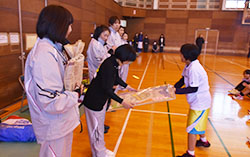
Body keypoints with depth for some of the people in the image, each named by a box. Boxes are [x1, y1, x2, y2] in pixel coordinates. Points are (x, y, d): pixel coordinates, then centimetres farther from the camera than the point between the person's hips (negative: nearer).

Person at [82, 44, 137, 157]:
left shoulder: (114, 62, -2)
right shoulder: (108, 66, -30)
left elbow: (116, 78, 16)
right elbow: (107, 89, -28)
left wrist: (127, 86, 17)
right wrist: (122, 102, -24)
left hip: (102, 99, 10)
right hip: (94, 101, -10)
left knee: (100, 126, 23)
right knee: (96, 127, 9)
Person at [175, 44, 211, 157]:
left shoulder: (194, 69, -29)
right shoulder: (189, 66, 1)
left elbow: (193, 89, -27)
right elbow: (183, 80, 7)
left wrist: (177, 91, -24)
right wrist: (173, 87, -8)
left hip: (200, 103, -10)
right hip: (200, 101, 10)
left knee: (192, 127, 0)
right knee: (198, 123, 29)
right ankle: (203, 141, 53)